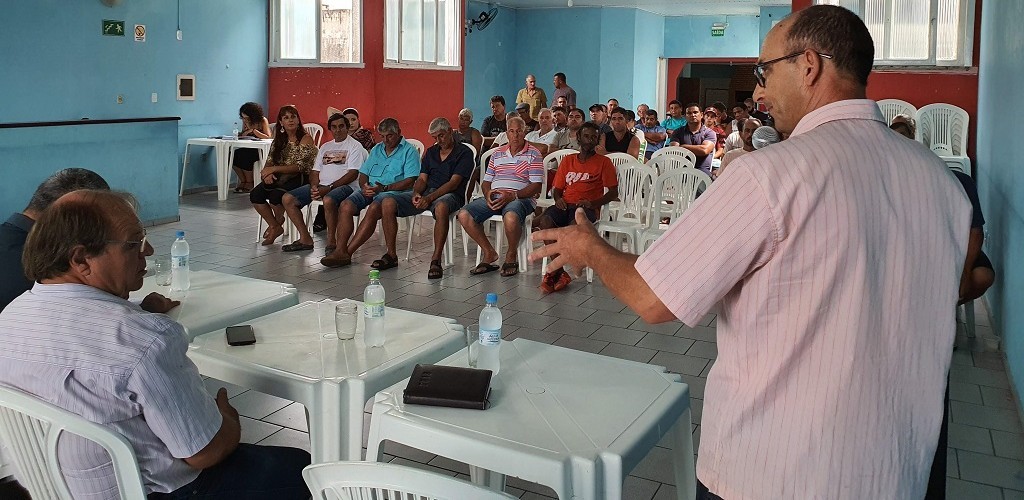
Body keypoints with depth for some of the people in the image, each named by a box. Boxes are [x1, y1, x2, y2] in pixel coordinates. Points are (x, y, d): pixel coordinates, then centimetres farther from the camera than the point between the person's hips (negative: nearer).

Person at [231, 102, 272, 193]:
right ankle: (243, 181, -7)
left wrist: (253, 130, -21)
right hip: (248, 149, 6)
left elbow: (268, 137, -16)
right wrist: (239, 134, -7)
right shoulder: (245, 121, 8)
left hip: (260, 150, -6)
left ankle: (249, 183, -11)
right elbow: (243, 135, 17)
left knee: (244, 156, -32)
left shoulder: (263, 121, -7)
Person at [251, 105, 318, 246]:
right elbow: (269, 162, 12)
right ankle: (275, 226, -1)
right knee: (255, 195, -18)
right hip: (279, 178, 6)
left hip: (299, 178, -6)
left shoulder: (305, 139, -5)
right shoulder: (279, 140, 15)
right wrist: (268, 173, -14)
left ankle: (278, 220, 3)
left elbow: (300, 166, -14)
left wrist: (274, 169, -17)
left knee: (276, 195, -32)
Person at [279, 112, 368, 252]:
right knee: (287, 199, -9)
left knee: (328, 200, -41)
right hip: (321, 185, 7)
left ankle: (331, 241, -24)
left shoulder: (354, 146, 3)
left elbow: (353, 174, -10)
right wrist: (314, 186, -4)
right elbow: (315, 171, 20)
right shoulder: (325, 147, 25)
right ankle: (305, 239, -7)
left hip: (345, 185, -7)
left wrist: (329, 187, -17)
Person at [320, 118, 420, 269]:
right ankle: (340, 250, -29)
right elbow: (363, 173, 23)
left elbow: (409, 181, -9)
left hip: (394, 191, -6)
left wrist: (384, 188, -16)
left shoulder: (409, 151, 3)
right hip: (370, 190, 6)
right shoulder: (376, 150, 26)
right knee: (345, 206, -22)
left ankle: (347, 252, -33)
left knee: (373, 209, -35)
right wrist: (364, 186, -1)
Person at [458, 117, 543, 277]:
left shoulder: (533, 154, 4)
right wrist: (488, 194, -4)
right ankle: (489, 252, -3)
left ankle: (511, 255, -12)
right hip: (494, 197, 5)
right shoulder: (498, 154, 20)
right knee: (464, 214, -17)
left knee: (511, 217, -41)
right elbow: (486, 181, 20)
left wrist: (512, 195, -18)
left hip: (521, 197, -5)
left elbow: (536, 186, -5)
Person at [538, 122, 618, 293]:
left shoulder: (603, 162, 13)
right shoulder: (567, 160, 24)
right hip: (565, 204, 3)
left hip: (587, 208, -3)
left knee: (575, 224, -39)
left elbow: (613, 192, 5)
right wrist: (558, 198, -1)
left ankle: (554, 270, -27)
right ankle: (560, 273, -28)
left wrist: (593, 203, -12)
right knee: (545, 221, -32)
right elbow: (556, 188, 24)